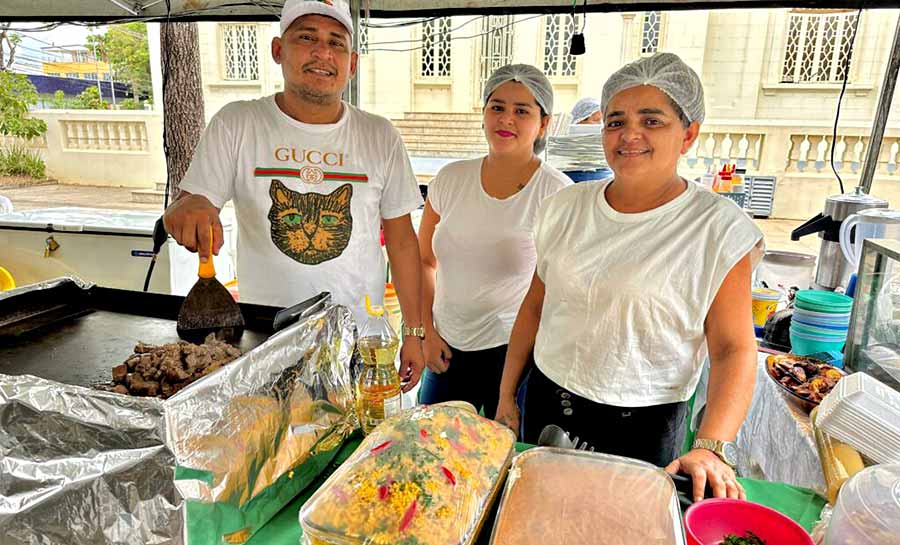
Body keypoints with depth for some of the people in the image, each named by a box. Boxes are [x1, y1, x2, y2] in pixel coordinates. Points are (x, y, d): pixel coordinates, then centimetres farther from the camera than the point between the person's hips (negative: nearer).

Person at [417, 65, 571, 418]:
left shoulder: (556, 194, -12)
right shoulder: (451, 179, -1)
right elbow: (424, 261, 8)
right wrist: (427, 332, 4)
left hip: (514, 351, -3)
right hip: (447, 348, 4)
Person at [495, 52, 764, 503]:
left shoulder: (720, 229, -11)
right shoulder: (566, 206, 0)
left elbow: (734, 350, -11)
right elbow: (535, 306, 6)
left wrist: (711, 447, -25)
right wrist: (507, 394, 7)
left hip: (642, 427, -3)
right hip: (546, 404, 4)